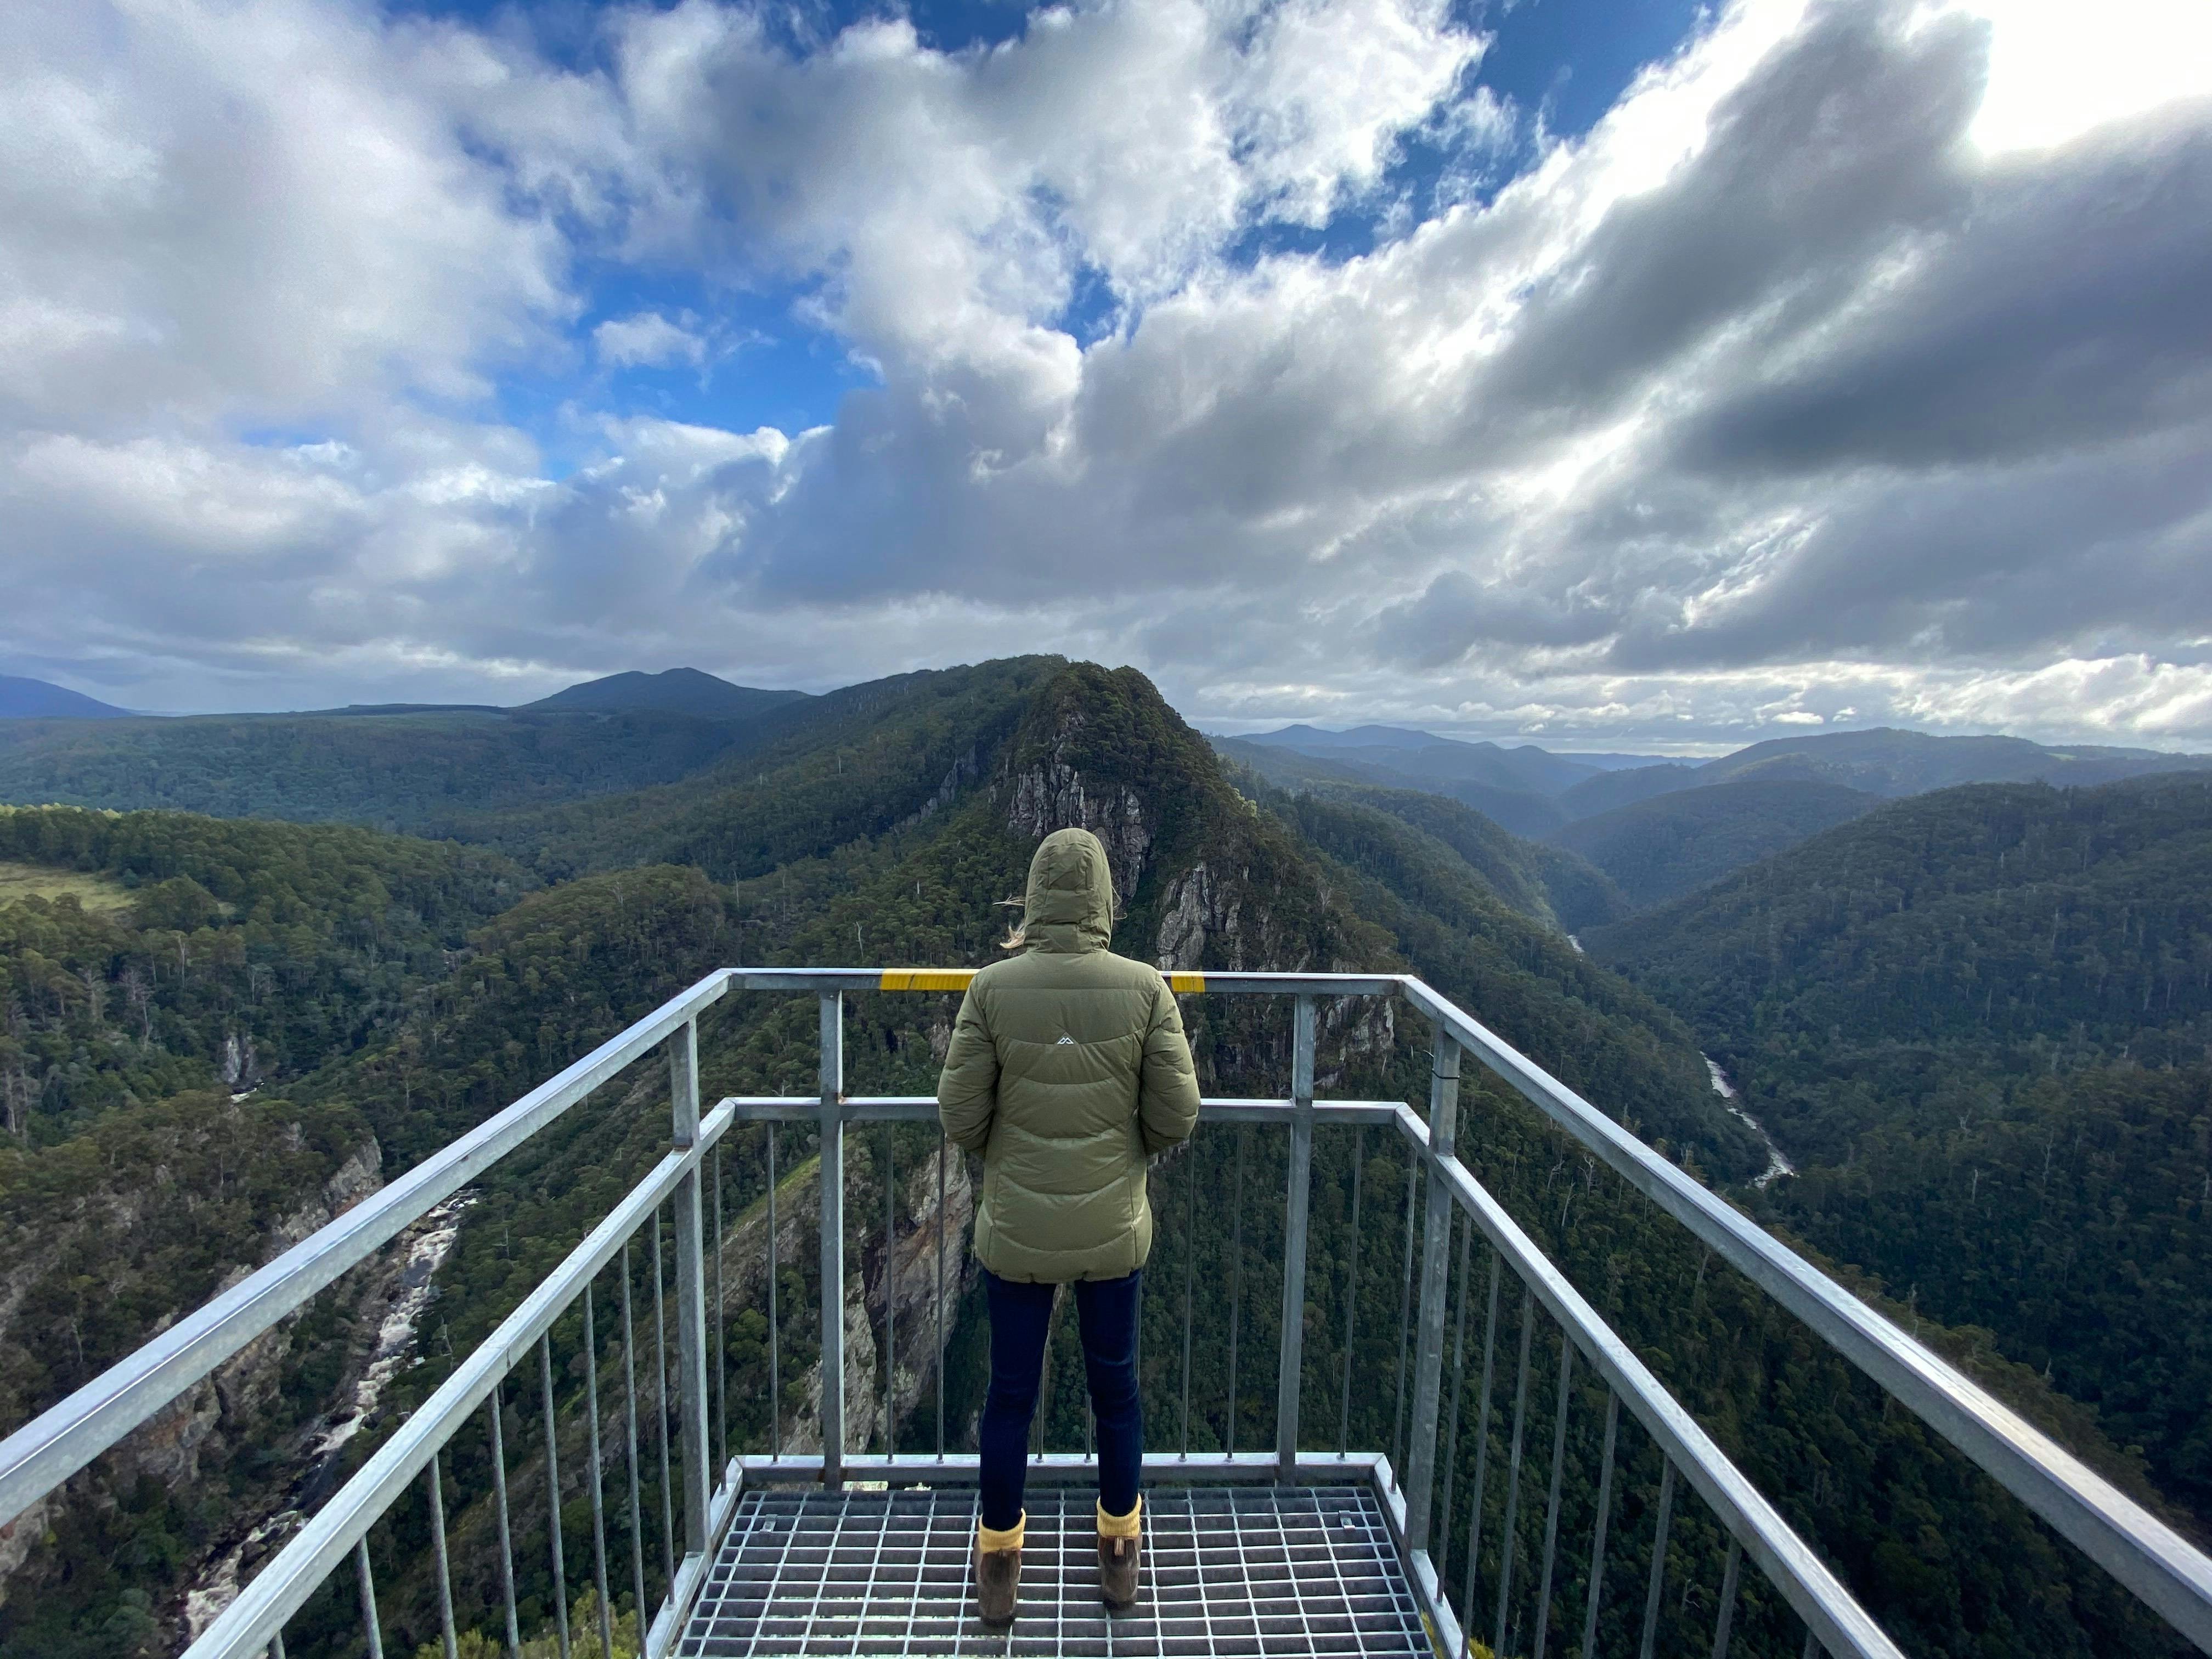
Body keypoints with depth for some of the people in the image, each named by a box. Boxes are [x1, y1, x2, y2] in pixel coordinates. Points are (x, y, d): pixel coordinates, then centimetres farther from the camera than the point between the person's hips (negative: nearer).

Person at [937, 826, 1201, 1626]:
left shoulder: (993, 989, -18)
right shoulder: (1144, 987, -17)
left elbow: (960, 1117, -12)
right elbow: (1176, 1116, -12)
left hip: (1016, 1230, 0)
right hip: (1113, 1230, 1)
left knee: (1010, 1392, 22)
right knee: (1116, 1386, 24)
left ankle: (999, 1564, 45)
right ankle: (1119, 1553, 47)